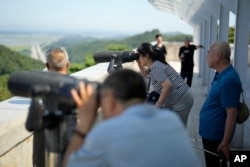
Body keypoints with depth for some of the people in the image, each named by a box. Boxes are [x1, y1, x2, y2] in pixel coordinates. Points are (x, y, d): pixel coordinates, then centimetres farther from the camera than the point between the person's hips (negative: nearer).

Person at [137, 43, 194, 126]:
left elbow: (167, 85, -32)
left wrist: (158, 104, -22)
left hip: (182, 100, -10)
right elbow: (145, 75, 30)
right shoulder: (156, 64, 10)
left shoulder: (155, 67, -20)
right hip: (175, 99, 10)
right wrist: (139, 63, 15)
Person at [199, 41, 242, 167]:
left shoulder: (228, 80, -25)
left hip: (215, 134, -9)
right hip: (210, 132, 9)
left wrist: (225, 142, -24)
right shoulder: (221, 75, 7)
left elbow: (232, 113, -26)